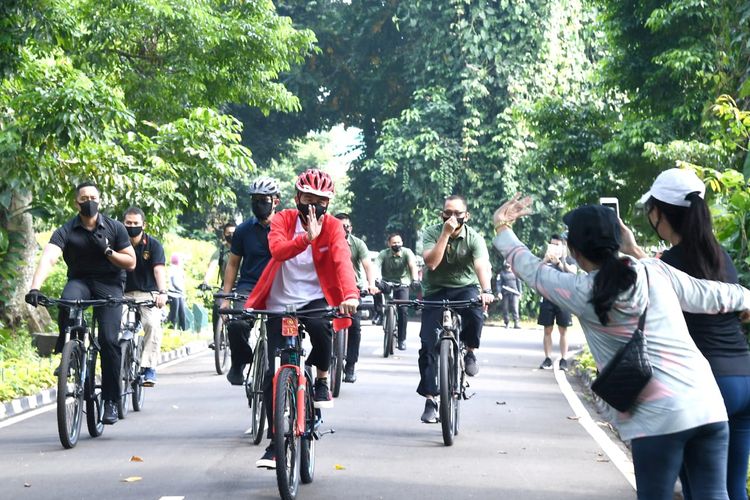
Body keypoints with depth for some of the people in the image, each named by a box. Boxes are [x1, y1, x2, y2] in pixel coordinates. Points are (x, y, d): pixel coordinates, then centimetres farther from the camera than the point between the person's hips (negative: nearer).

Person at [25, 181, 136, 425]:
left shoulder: (115, 228, -2)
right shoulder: (66, 231, -7)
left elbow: (131, 263, 1)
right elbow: (48, 259, -23)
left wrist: (107, 250, -16)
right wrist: (35, 287, -40)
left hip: (108, 284, 0)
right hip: (79, 281, 0)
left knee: (109, 339, -17)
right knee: (68, 302, -37)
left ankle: (111, 401, -7)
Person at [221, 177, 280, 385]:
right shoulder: (244, 230, 8)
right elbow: (232, 264, 15)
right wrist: (226, 297, 8)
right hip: (248, 287, 1)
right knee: (236, 324, -27)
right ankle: (238, 364, -1)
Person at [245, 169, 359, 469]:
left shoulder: (333, 227, -4)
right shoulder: (283, 220, -3)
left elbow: (342, 261, -22)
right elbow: (278, 249, -24)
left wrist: (350, 294, -40)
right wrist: (306, 237, -42)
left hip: (314, 300, -1)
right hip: (280, 303, 1)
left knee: (320, 327, -37)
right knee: (273, 374, -3)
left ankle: (322, 380, -6)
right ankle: (275, 443, 9)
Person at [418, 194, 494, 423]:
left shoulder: (474, 238, -10)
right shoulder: (431, 233, -8)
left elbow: (482, 265, -27)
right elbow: (431, 262, -23)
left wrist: (486, 291, -45)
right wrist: (445, 234, -27)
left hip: (465, 287, -1)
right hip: (435, 291, 1)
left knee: (475, 311, -36)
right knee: (428, 344, -10)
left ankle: (469, 351, -6)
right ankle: (430, 400, -2)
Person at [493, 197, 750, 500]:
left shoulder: (581, 293, -1)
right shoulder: (657, 272, 9)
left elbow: (532, 270, 16)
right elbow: (712, 296, 22)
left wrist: (503, 229, 31)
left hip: (659, 416, -4)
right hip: (708, 405, 4)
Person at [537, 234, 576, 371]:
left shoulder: (567, 259, 8)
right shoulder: (545, 259, 10)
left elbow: (573, 272, -9)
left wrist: (558, 262, -21)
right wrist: (545, 260, -20)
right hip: (547, 298, 1)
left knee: (563, 330, 0)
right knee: (547, 330, 1)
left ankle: (563, 360, 1)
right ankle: (548, 359, 3)